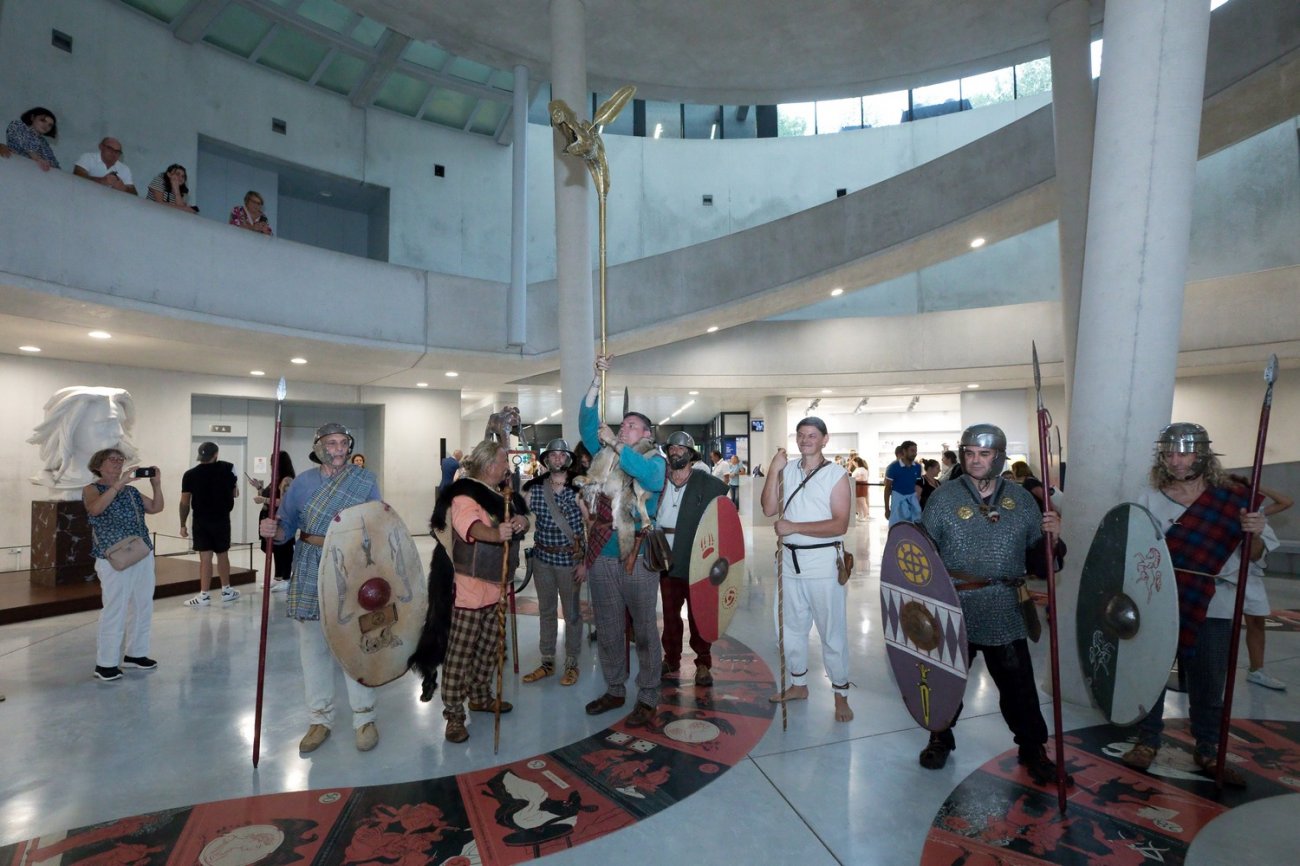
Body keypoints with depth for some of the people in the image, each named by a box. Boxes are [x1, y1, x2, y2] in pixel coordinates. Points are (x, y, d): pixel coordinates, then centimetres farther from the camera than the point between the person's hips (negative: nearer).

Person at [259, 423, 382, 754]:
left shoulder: (366, 480, 1)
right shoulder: (302, 482, 6)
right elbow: (287, 527, 8)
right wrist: (271, 531, -14)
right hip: (309, 575, 3)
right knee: (313, 648, 10)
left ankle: (364, 718, 19)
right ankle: (319, 719, 27)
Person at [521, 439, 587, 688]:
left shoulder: (578, 489, -8)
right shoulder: (534, 488, 0)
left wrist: (585, 562, -9)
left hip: (570, 559, -3)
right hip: (542, 557, 3)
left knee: (572, 613, 9)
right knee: (545, 611, 15)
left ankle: (571, 664, 25)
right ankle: (547, 662, 30)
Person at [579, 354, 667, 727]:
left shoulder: (654, 461, 1)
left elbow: (648, 475, -22)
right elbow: (588, 424, 4)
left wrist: (615, 445, -20)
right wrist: (597, 380, -2)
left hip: (637, 556, -5)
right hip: (601, 555, 5)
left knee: (644, 629, 5)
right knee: (607, 629, 14)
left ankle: (647, 699, 17)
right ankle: (615, 690, 30)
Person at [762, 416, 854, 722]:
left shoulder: (836, 475, -8)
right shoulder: (787, 470, 5)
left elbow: (840, 525, -16)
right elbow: (769, 509, -4)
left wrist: (793, 527, -19)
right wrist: (773, 470, -12)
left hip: (823, 561, -5)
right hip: (791, 560, 5)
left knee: (832, 631, 3)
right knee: (792, 627, 17)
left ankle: (841, 695, 19)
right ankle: (798, 684, 35)